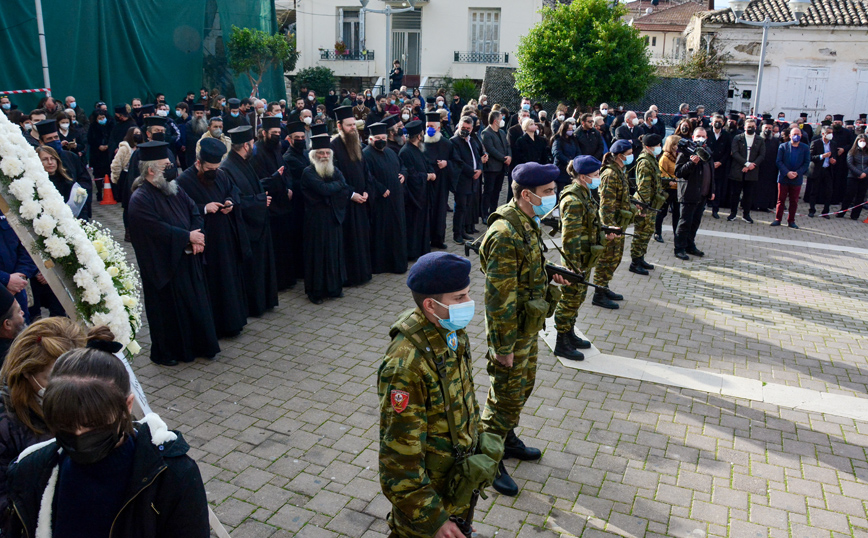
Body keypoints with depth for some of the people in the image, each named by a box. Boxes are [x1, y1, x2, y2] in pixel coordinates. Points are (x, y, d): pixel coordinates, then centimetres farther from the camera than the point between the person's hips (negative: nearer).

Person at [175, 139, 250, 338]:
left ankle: (230, 320, 30)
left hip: (226, 241, 7)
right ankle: (212, 326, 14)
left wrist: (230, 201, -2)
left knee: (230, 279, 15)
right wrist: (204, 209, -26)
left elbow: (232, 189, 20)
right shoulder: (184, 181, -14)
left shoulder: (219, 176, 6)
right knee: (211, 284, 0)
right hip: (205, 244, -7)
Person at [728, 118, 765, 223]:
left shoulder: (760, 140, 10)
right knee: (735, 193, 3)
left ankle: (746, 214, 13)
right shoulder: (737, 138, 4)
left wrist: (753, 165, -12)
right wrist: (746, 163, -16)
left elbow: (762, 155, 4)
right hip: (738, 171, -1)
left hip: (752, 172, 1)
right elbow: (735, 153, -7)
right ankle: (733, 212, 14)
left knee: (749, 194, 4)